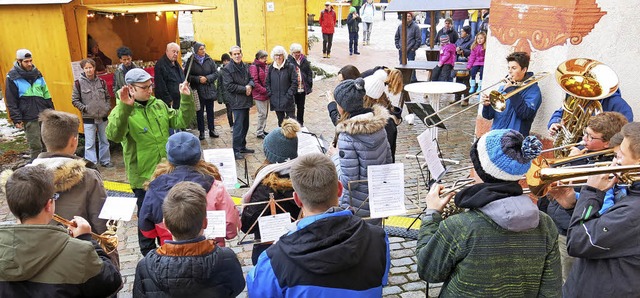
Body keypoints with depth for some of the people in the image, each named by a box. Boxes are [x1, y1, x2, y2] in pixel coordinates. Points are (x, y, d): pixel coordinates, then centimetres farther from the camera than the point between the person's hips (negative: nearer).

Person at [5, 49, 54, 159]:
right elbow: (11, 102, -4)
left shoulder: (37, 74, 11)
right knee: (35, 146, -5)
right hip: (29, 119, -5)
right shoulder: (12, 78, -4)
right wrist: (17, 119, -9)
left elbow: (46, 95, 16)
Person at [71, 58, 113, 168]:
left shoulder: (101, 82, 6)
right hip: (88, 118, -3)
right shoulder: (78, 83, -4)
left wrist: (107, 107, 2)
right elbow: (75, 100, 0)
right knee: (90, 143, -2)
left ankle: (105, 161, 26)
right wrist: (85, 108, -10)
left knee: (104, 141, 13)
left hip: (103, 117, 4)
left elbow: (108, 97, 15)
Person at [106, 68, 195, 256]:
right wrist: (125, 107, -46)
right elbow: (114, 135, -34)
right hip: (143, 176, -6)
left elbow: (182, 121, 4)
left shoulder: (158, 105, 4)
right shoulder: (122, 111, -15)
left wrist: (186, 99, -9)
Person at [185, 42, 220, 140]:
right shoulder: (191, 61, -3)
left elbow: (216, 73, 1)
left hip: (209, 90, 2)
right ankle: (201, 132, 13)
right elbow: (187, 76, -5)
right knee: (199, 112, 5)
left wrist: (207, 78, -13)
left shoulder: (209, 60, 2)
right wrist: (198, 79, -17)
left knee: (210, 111, 10)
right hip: (197, 91, -2)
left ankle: (212, 130, 21)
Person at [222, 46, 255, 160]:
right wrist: (244, 89, -14)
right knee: (238, 126, -8)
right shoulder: (227, 69, -9)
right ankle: (236, 150, 0)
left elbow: (251, 79, 16)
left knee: (245, 125, 15)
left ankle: (242, 146, 28)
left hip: (246, 101, 7)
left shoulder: (245, 67, 11)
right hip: (237, 102, -7)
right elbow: (229, 86, -15)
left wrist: (250, 85, -8)